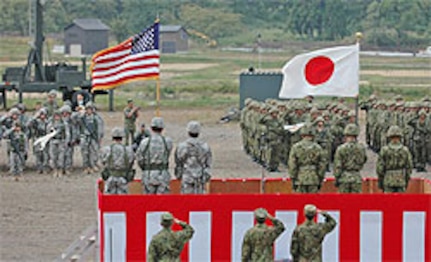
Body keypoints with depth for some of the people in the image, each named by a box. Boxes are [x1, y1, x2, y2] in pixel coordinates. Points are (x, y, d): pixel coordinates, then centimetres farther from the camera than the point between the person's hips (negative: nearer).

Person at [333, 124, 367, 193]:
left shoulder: (341, 148, -10)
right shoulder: (361, 148, 1)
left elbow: (337, 166, -9)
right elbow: (363, 161, 16)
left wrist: (336, 179, -1)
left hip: (344, 178, -3)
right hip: (357, 178, 3)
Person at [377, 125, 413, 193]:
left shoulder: (384, 150, -8)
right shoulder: (405, 150, -3)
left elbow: (379, 167, -8)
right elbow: (409, 167, 0)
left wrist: (380, 182, 2)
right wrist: (407, 181, 11)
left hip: (388, 181, -1)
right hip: (401, 182, 1)